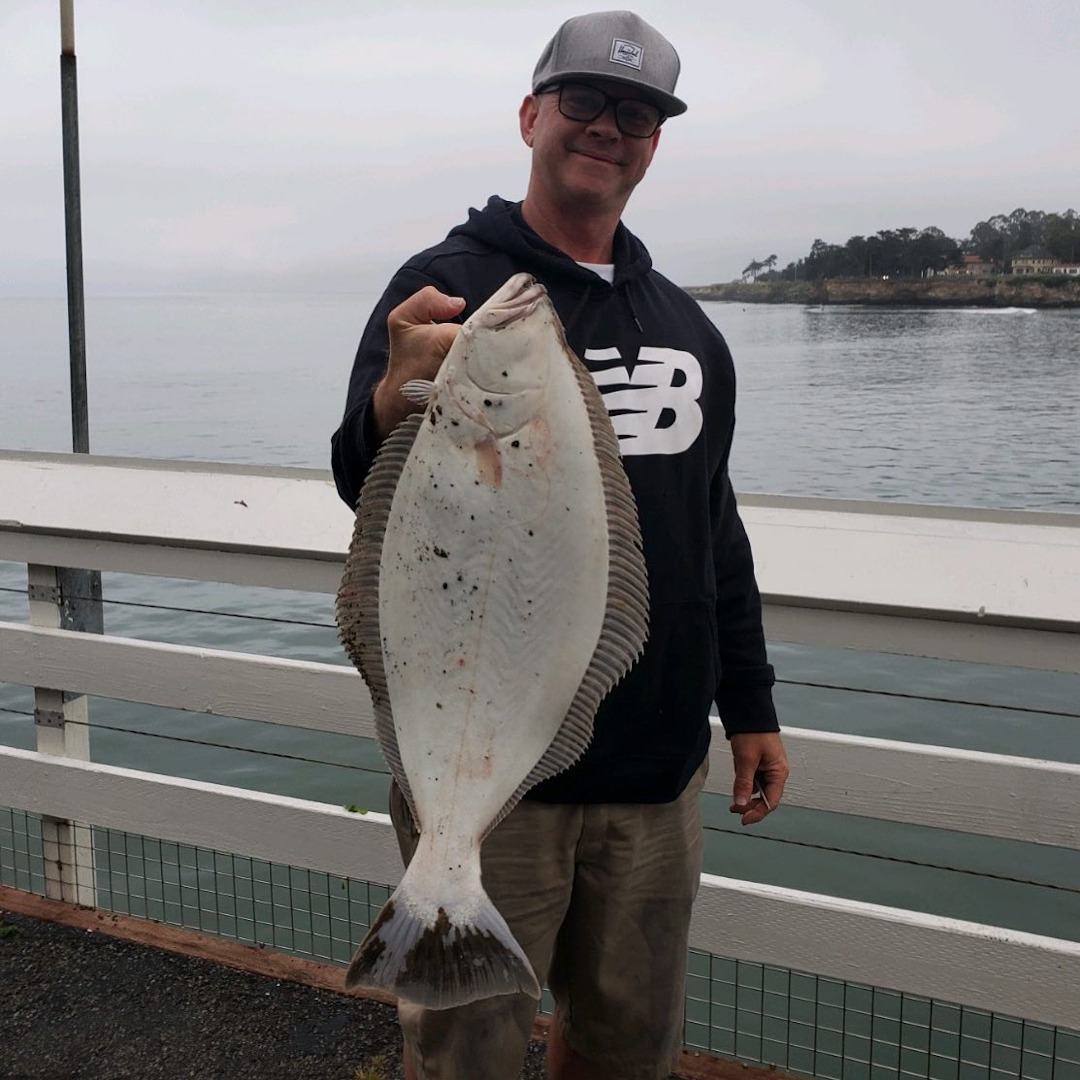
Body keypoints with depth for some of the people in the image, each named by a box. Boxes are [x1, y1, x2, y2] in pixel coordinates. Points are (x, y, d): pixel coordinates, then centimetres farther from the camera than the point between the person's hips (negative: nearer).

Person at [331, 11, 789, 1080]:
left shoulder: (685, 326, 12)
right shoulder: (449, 286, -5)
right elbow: (369, 492, -17)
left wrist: (750, 707, 17)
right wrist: (395, 405, -39)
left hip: (656, 770, 5)